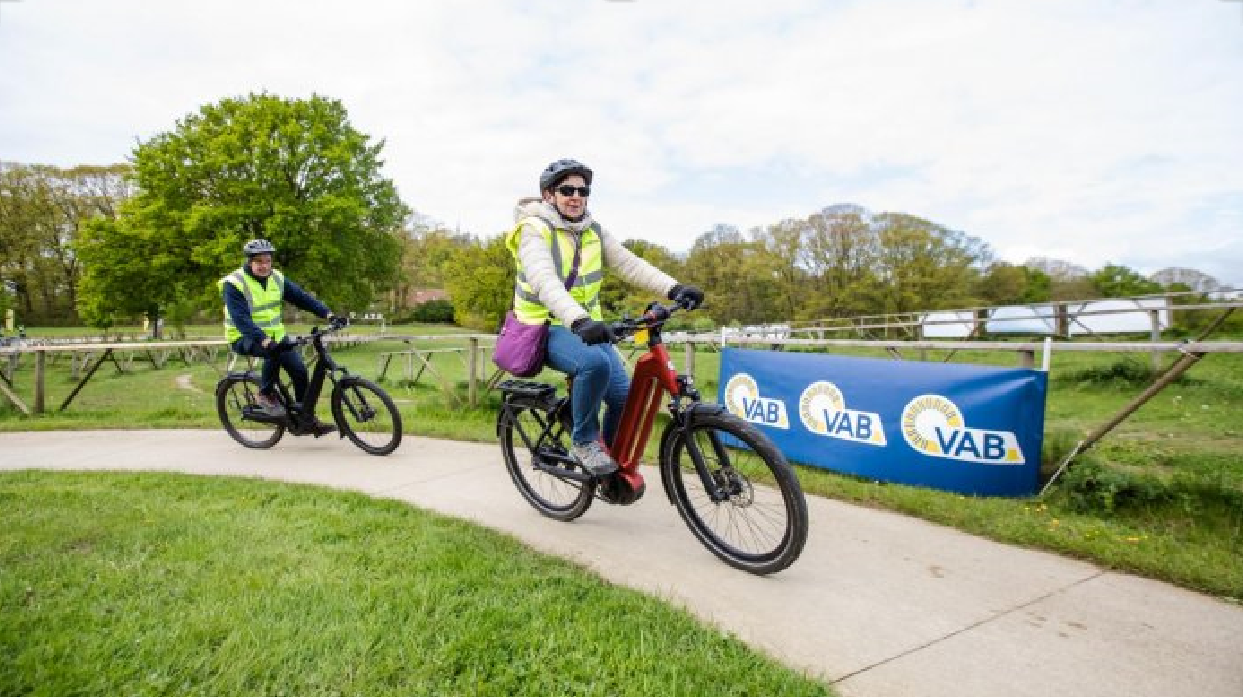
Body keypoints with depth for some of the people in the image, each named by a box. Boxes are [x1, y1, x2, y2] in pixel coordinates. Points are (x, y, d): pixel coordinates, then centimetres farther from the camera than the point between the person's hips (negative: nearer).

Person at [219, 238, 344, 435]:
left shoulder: (277, 278, 1)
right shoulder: (234, 284, -16)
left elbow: (302, 297, -6)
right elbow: (241, 319, -28)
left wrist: (328, 314, -20)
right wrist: (264, 341, -42)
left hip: (274, 334, 5)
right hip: (245, 338, -5)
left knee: (299, 370, -9)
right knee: (275, 352, -36)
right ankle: (266, 394, -12)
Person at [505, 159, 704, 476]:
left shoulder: (593, 232, 8)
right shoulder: (535, 229, -11)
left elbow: (629, 264, -5)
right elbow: (545, 281, -29)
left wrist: (674, 288, -21)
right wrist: (579, 321, -46)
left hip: (588, 326, 6)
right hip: (547, 328, -5)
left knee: (624, 395, -10)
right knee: (595, 363, -35)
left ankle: (614, 466, 15)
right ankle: (584, 441, -11)